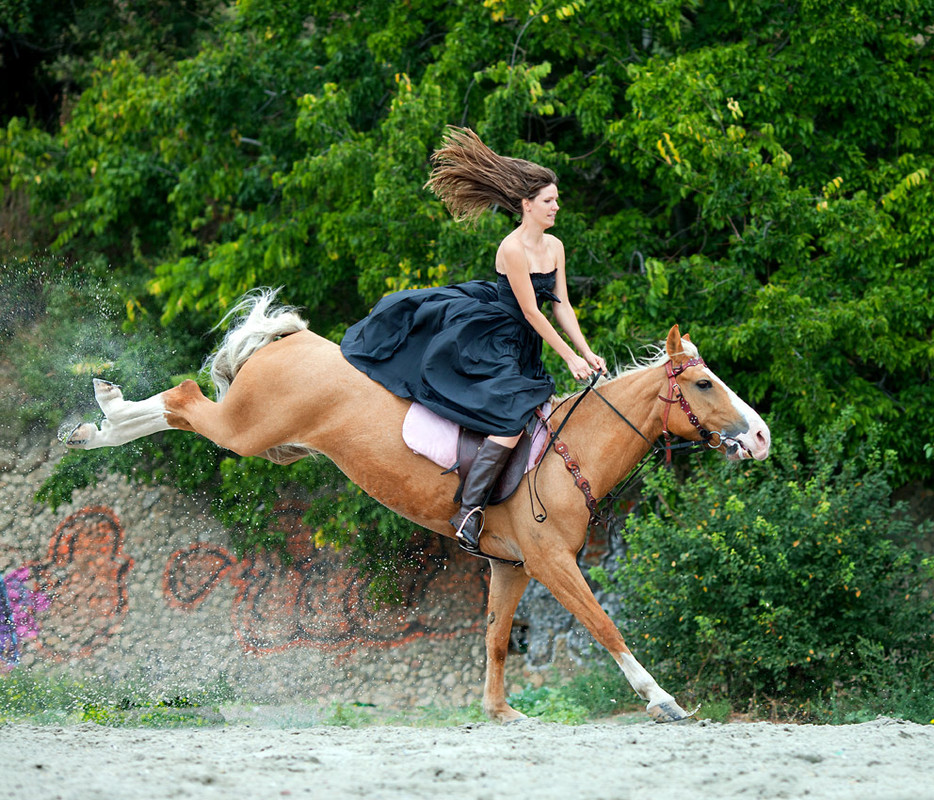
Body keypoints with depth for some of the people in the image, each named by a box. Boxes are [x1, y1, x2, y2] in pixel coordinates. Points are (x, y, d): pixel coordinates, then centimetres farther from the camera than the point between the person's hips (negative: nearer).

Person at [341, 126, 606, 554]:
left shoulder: (555, 247, 6)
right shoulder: (512, 250, -20)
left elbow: (561, 306, 9)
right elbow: (532, 313, -18)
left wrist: (586, 352, -1)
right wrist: (569, 358, -15)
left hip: (520, 351, 10)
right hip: (489, 340, -10)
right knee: (511, 423, -25)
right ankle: (468, 514, -26)